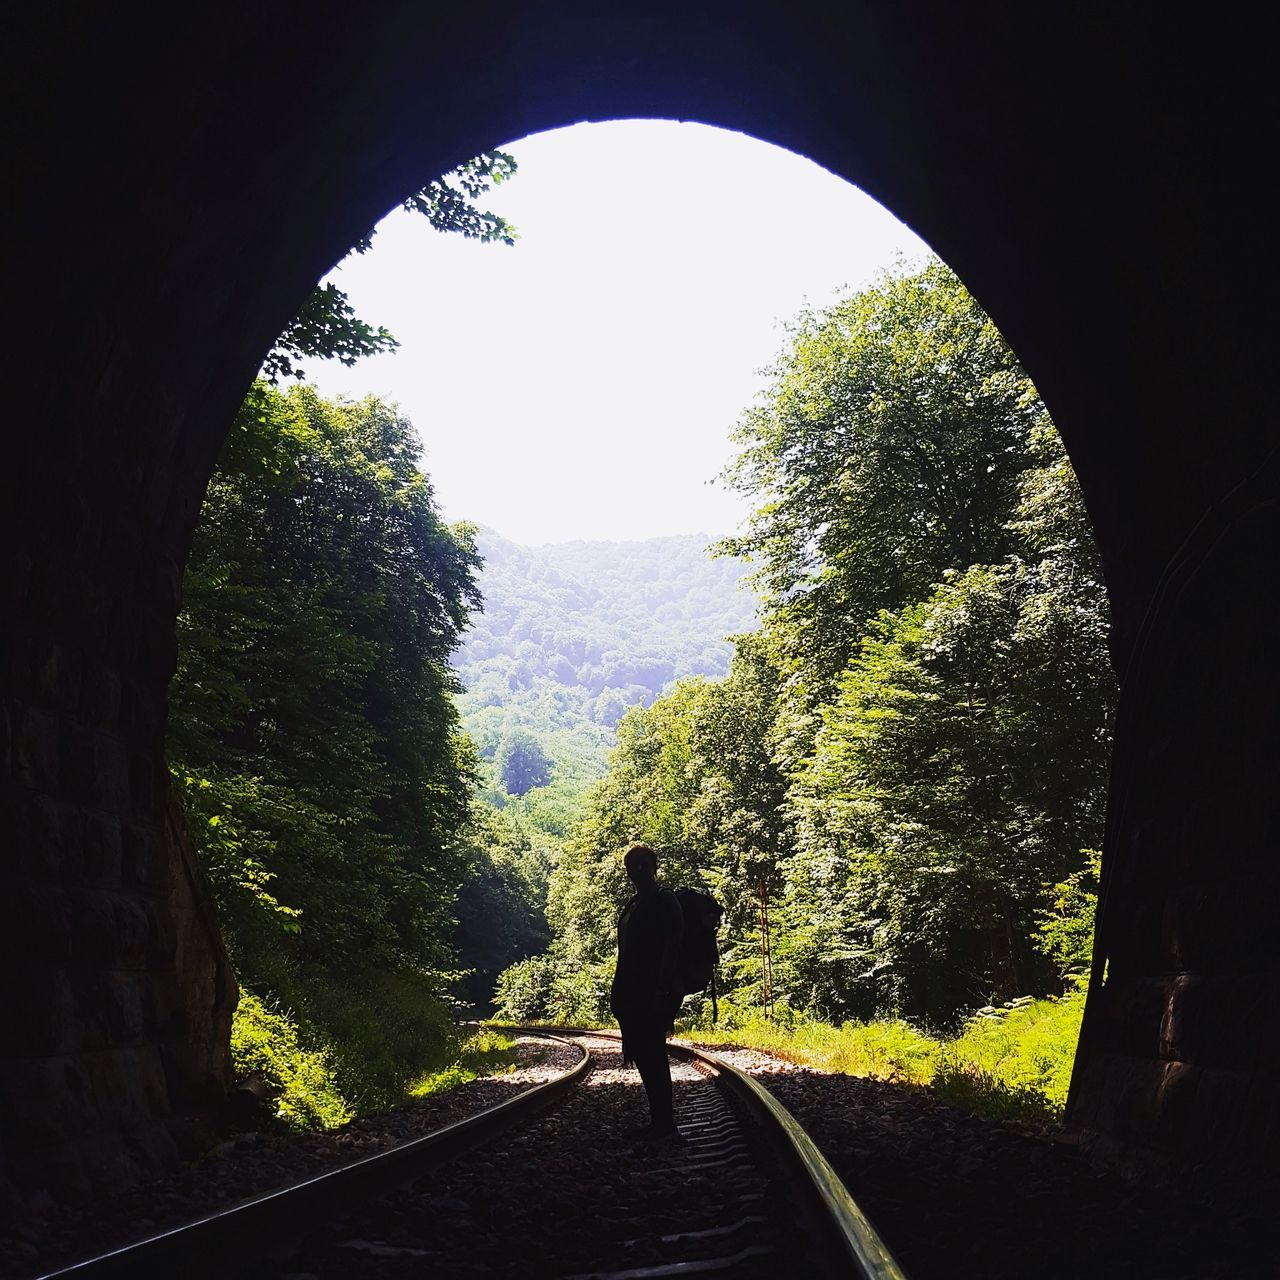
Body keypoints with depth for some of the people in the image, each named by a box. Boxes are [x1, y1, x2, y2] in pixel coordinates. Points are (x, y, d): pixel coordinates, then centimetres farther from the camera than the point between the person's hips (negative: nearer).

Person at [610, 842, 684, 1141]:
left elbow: (671, 947, -15)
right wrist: (618, 992, 16)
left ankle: (664, 1122, -1)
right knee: (644, 1054, 10)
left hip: (655, 992, -9)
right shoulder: (633, 905, 17)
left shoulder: (665, 901, -7)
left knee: (649, 1054, -9)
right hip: (634, 993, 9)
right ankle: (660, 1119, 18)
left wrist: (663, 991, -22)